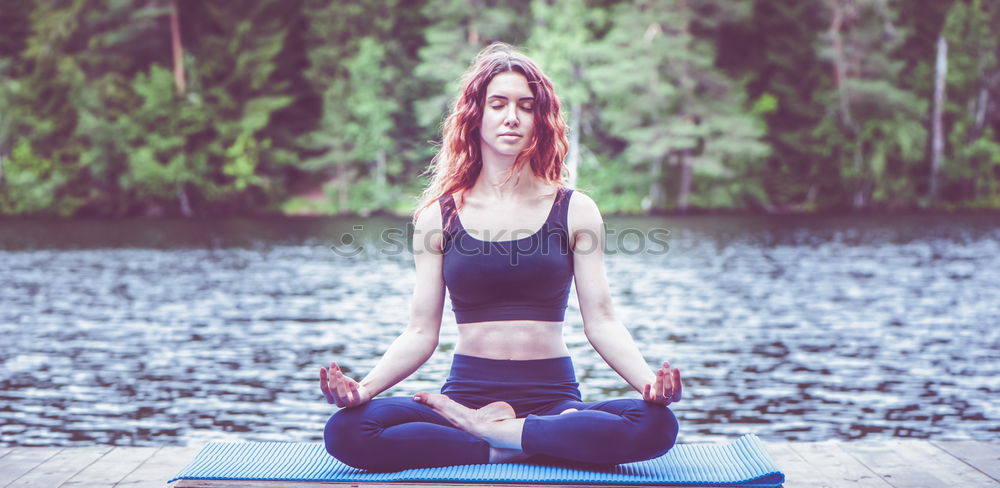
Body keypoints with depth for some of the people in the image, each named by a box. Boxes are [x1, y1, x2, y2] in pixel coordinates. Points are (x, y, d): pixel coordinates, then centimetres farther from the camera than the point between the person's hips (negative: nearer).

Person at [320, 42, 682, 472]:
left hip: (553, 398, 0)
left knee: (656, 425, -32)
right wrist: (363, 388, -14)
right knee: (346, 431, -28)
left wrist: (649, 381, -19)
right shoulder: (439, 215, 7)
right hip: (466, 393, 0)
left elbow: (602, 323, 0)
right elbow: (420, 333, 4)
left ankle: (484, 429, -17)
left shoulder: (574, 210, 6)